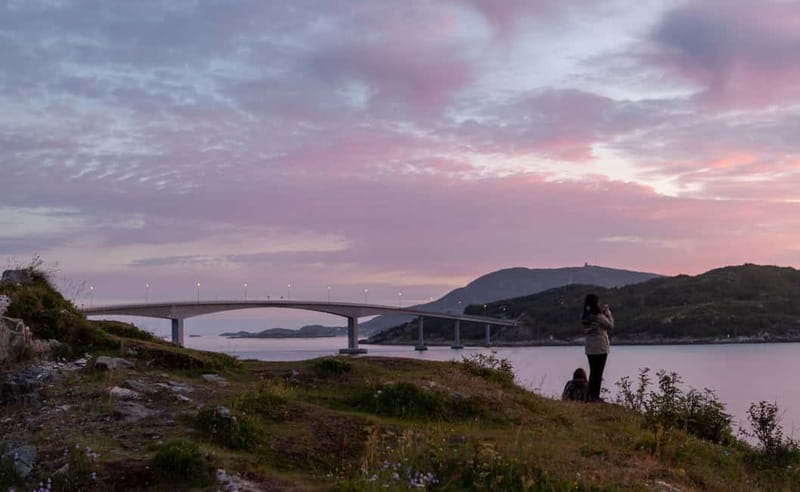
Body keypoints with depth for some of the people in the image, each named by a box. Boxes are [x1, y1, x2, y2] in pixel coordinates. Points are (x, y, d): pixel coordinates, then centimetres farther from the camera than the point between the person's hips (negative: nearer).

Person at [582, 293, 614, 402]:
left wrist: (603, 312, 13)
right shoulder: (599, 317, -16)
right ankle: (595, 396, 0)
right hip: (601, 348, -6)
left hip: (590, 349, 6)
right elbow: (610, 326, -4)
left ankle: (591, 395, 13)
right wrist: (608, 313, 4)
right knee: (598, 373, 0)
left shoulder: (585, 317, 4)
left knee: (593, 372, 13)